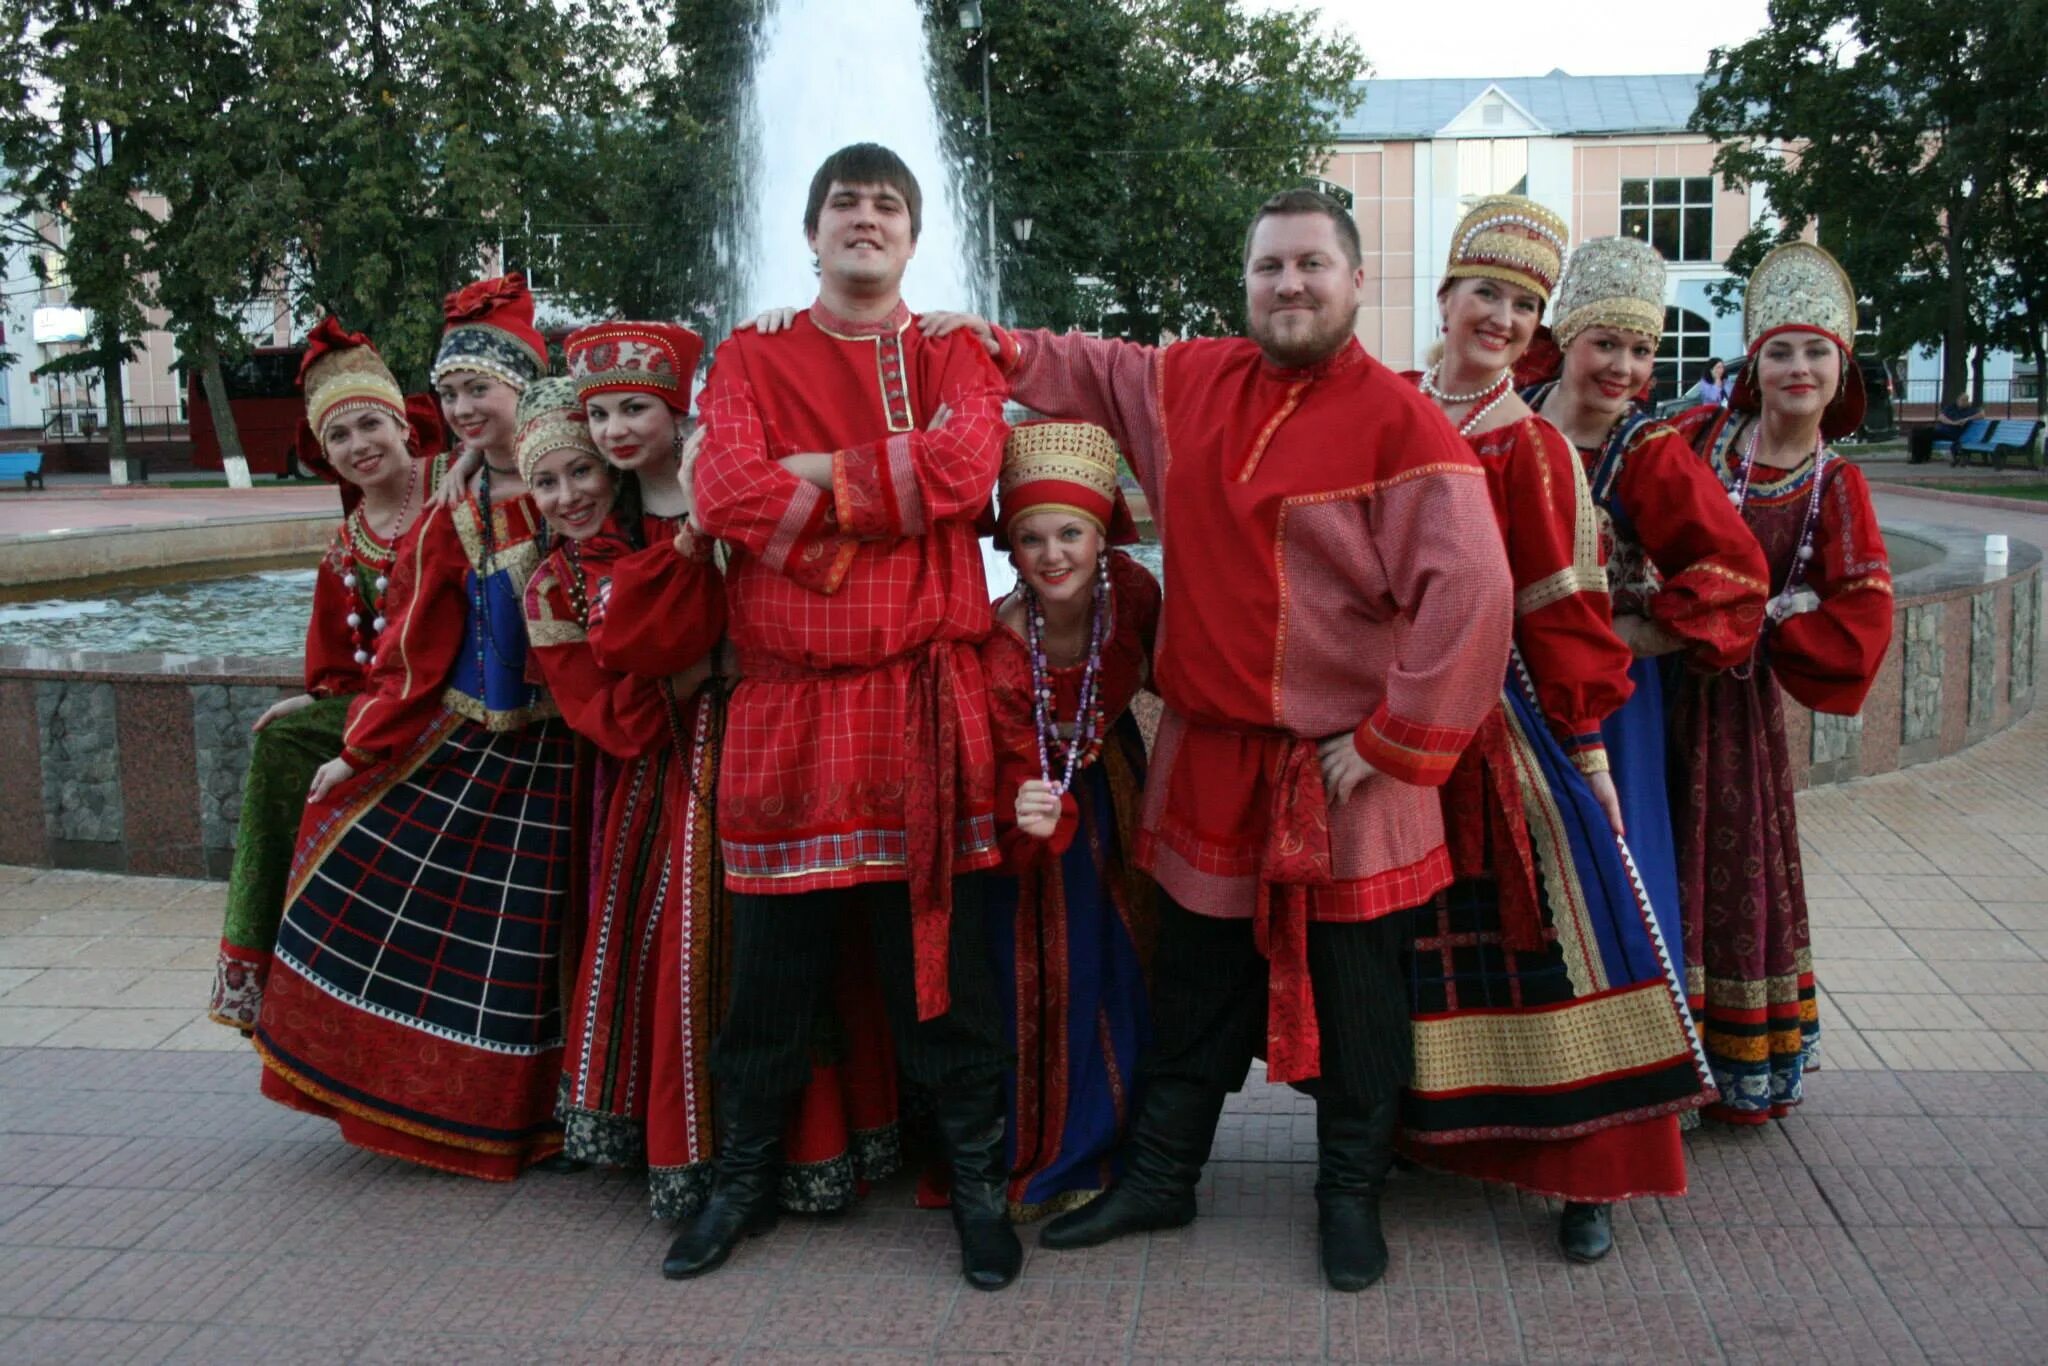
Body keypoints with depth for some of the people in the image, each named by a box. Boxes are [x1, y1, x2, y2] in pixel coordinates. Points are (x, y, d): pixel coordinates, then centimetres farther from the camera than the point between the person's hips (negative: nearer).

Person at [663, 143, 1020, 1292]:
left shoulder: (955, 357, 12)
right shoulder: (752, 360, 11)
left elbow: (965, 465, -11)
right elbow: (727, 492, -8)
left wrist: (818, 478, -8)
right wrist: (891, 488, -7)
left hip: (926, 700, 0)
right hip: (789, 701, 1)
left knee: (944, 947, 4)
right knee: (775, 958, 7)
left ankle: (979, 1176, 20)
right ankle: (747, 1174, 26)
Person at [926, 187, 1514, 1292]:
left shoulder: (1400, 423, -13)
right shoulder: (1191, 383, 4)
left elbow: (1472, 593, -18)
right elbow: (1093, 372, 25)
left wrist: (1391, 742, -16)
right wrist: (999, 348, 13)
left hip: (1344, 769, -4)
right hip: (1209, 758, 4)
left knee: (1353, 990, 10)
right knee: (1195, 982, 16)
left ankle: (1351, 1197, 29)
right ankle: (1158, 1179, 32)